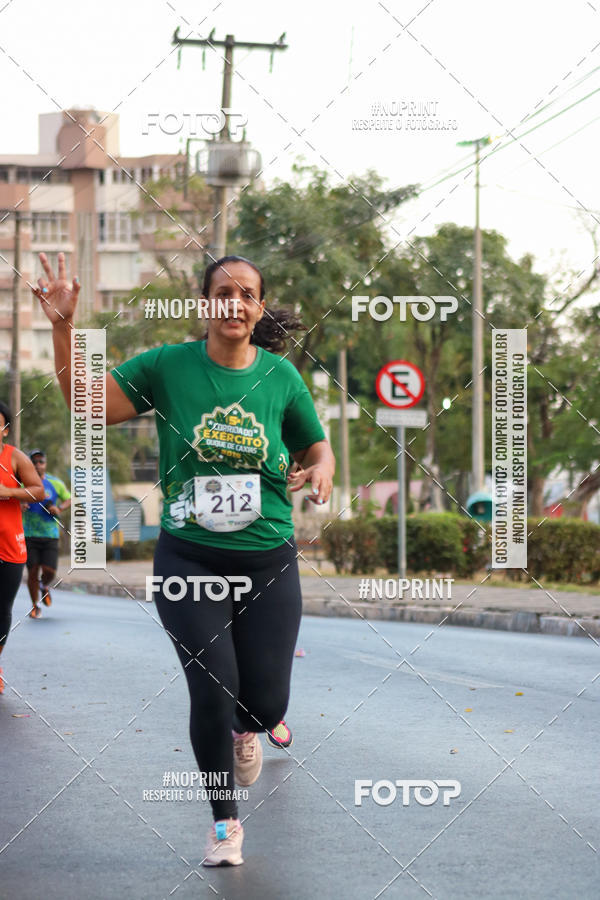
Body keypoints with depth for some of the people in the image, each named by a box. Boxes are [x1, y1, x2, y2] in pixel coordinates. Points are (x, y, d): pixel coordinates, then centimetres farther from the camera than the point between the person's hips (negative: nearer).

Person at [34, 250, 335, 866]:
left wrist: (319, 472, -12)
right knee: (212, 690, -8)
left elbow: (317, 448, 11)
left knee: (266, 703, 1)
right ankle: (224, 822, 14)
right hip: (189, 560, -1)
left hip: (267, 563, 1)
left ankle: (244, 733, 42)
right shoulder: (169, 366, -3)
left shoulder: (281, 375, 1)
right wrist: (63, 329, -17)